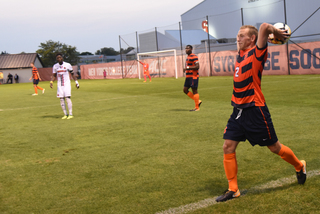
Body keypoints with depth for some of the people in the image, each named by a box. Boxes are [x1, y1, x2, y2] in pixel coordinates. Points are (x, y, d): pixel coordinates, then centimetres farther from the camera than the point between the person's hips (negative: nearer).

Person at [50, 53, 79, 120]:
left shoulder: (67, 65, -3)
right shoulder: (55, 66, 6)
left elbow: (72, 74, 5)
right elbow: (54, 75, 13)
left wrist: (76, 82, 3)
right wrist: (51, 81, -4)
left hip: (67, 84, -4)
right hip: (59, 85, 4)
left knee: (67, 98, -12)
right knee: (61, 99, 2)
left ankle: (70, 114, -9)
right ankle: (65, 114, 10)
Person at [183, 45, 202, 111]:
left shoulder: (194, 56, -12)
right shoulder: (188, 57, 18)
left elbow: (197, 66, -21)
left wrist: (187, 67, -22)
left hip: (193, 76, -10)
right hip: (188, 76, 10)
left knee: (194, 90, -4)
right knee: (185, 90, 7)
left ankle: (197, 107, 4)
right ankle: (198, 101, 16)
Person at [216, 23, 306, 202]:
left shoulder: (257, 53, -12)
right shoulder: (241, 53, 10)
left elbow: (264, 27, -26)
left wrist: (277, 33, -8)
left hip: (255, 110, -7)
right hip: (238, 110, 7)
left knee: (274, 147, 7)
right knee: (228, 147, -1)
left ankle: (300, 166, 35)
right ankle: (233, 190, 9)